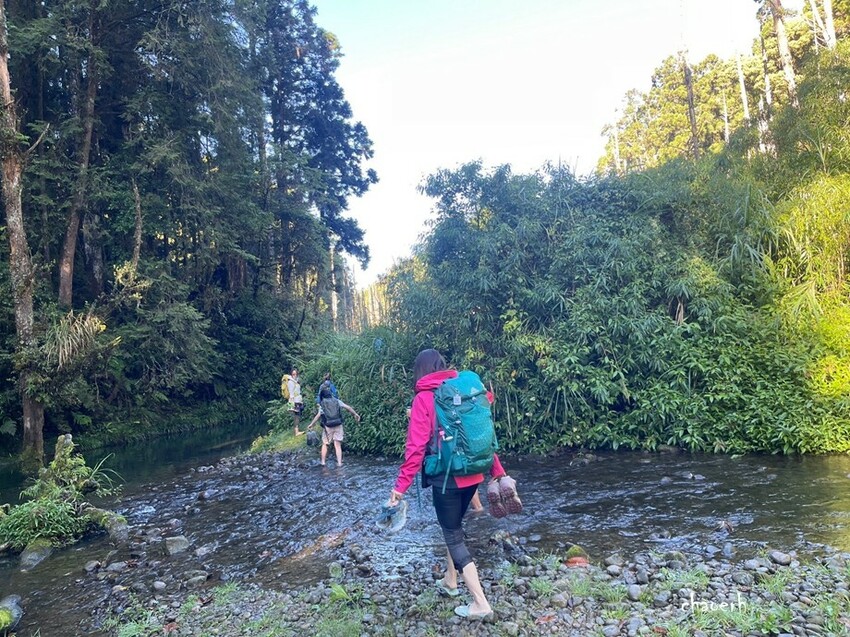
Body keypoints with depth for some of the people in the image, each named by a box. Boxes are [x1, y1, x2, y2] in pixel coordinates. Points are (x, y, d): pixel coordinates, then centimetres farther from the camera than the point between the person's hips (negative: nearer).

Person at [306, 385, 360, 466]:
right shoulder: (337, 401, 3)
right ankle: (339, 462, 2)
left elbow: (318, 415, -12)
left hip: (327, 427, -2)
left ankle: (322, 461, 19)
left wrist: (311, 425, -4)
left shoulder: (322, 404, -3)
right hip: (338, 426, 2)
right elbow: (348, 408, 0)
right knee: (338, 445, 5)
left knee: (325, 444, 15)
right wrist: (355, 414, 10)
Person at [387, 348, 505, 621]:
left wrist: (401, 485, -11)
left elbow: (416, 446, -15)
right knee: (453, 526, 25)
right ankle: (450, 581, 41)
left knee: (454, 536, 6)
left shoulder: (424, 398, -10)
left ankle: (480, 603, 7)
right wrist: (498, 472, 11)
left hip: (447, 478, -6)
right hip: (473, 475, 6)